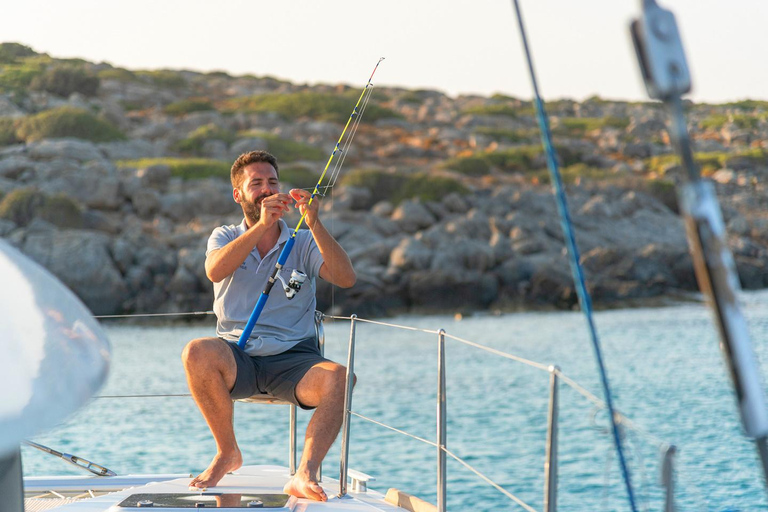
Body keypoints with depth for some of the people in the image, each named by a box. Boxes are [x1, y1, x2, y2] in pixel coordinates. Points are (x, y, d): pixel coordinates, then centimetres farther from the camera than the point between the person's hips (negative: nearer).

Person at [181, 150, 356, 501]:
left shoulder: (303, 243, 11)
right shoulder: (225, 237, 13)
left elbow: (346, 278, -9)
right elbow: (215, 271, -13)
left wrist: (314, 223, -18)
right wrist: (262, 225, -22)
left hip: (293, 358, 0)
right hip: (237, 359, 0)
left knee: (339, 378, -31)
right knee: (197, 353, -32)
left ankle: (304, 475, -39)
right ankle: (227, 453, -12)